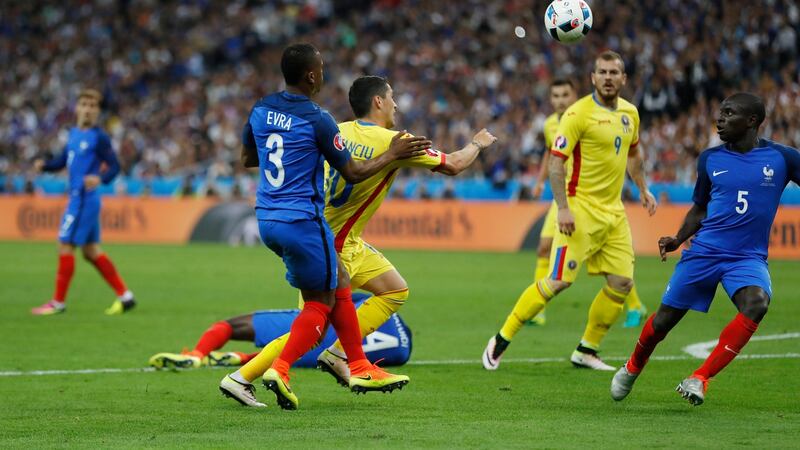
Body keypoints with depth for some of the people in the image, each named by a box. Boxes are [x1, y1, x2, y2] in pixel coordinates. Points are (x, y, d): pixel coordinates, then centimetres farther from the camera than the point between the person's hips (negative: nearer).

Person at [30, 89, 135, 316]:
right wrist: (44, 165, 2)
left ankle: (58, 302, 4)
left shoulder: (99, 137, -11)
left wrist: (100, 178, -31)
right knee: (91, 251, 13)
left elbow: (114, 166, -12)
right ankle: (124, 295, 19)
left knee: (65, 246, -5)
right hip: (76, 196, 9)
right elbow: (63, 160, 20)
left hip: (84, 198, -9)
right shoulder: (74, 133, 13)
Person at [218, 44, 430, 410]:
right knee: (321, 302, 6)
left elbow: (247, 158, 20)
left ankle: (359, 367, 22)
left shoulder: (261, 110, 5)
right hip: (302, 221, -8)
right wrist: (393, 154, 4)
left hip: (267, 218, 8)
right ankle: (279, 370, -9)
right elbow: (352, 173, -8)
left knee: (338, 283, 20)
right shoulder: (316, 119, -15)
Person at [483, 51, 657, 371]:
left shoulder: (630, 113, 9)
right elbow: (556, 162, -15)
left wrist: (643, 189, 24)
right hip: (581, 210, -7)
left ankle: (586, 351, 15)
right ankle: (501, 341, -2)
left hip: (614, 212, 7)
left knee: (621, 283, 2)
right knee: (559, 281, -13)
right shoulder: (578, 113, -13)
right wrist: (562, 208, -21)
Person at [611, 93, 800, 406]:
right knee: (665, 318, 4)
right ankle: (632, 369, 36)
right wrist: (679, 239, 2)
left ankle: (701, 378, -25)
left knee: (757, 302, -32)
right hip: (704, 251, 2)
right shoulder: (710, 159, 6)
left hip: (749, 257, -2)